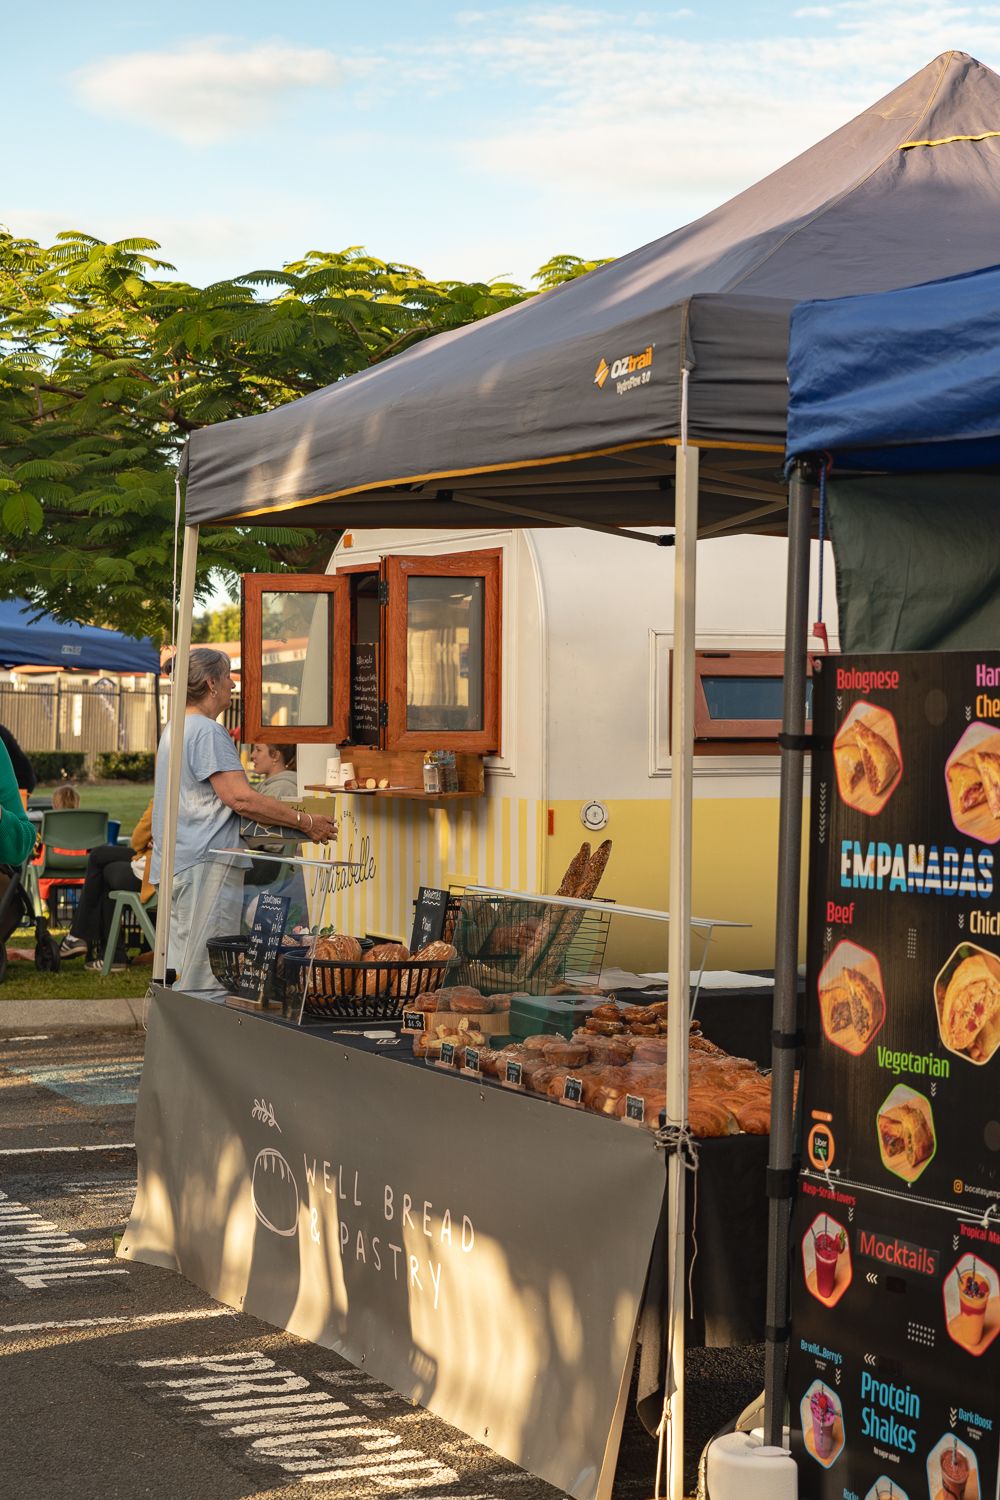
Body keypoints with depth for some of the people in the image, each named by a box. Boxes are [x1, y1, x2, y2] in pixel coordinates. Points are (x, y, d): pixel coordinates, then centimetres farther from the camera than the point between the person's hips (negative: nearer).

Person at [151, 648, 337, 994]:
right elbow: (240, 798, -20)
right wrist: (306, 823, -14)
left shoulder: (175, 729, 19)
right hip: (207, 862, -11)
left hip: (178, 862, 11)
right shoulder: (206, 732, -14)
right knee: (206, 972, -9)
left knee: (184, 971, 13)